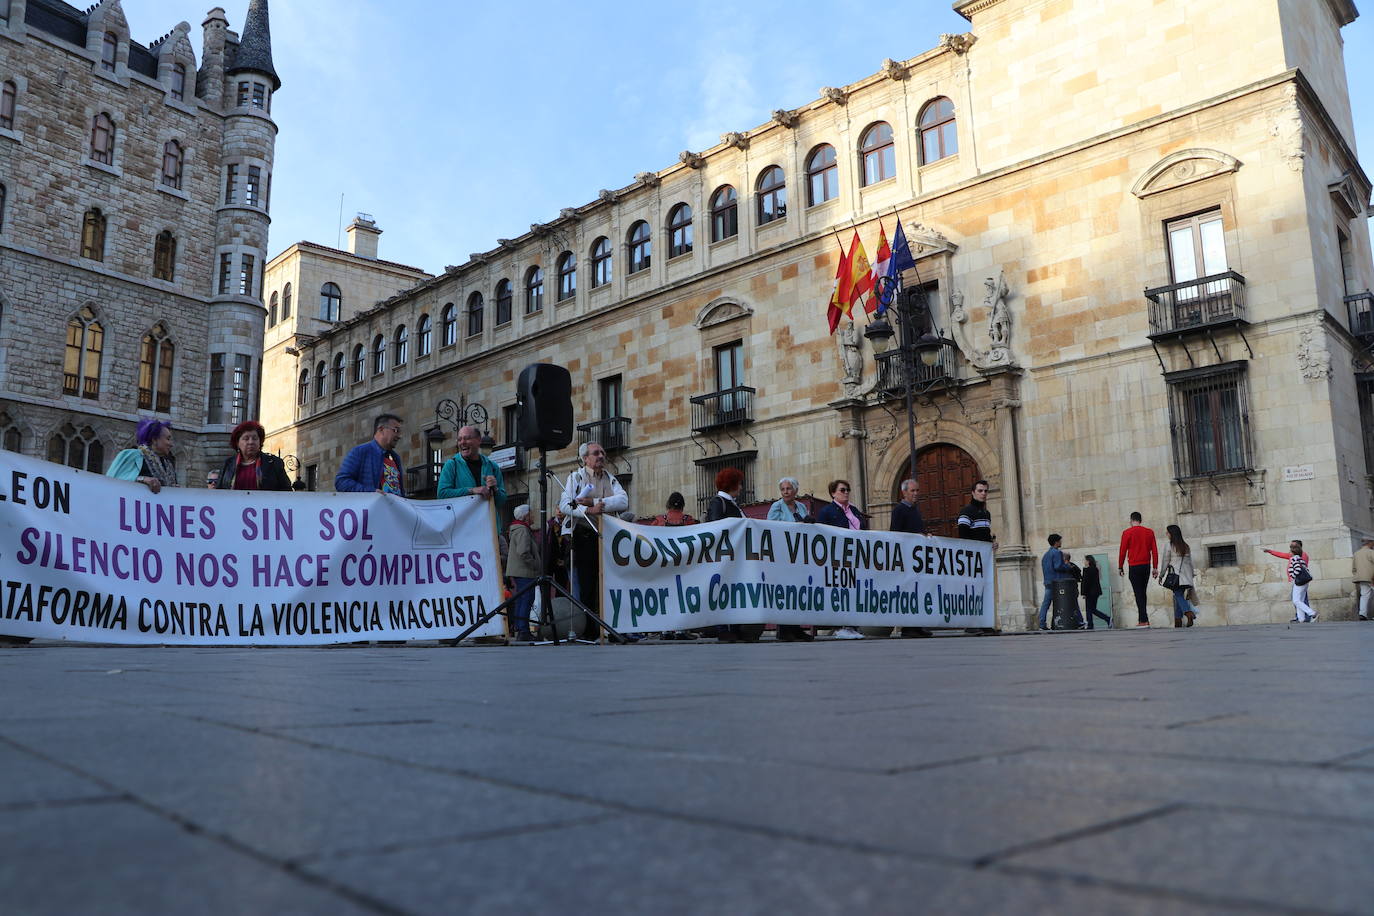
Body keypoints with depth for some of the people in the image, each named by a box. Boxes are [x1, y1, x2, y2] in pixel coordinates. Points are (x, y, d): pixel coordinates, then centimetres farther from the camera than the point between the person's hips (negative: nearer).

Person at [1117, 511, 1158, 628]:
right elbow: (1155, 550, 5)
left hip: (1134, 566, -4)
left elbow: (1122, 551, -3)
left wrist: (1120, 567, 5)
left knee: (1138, 593, -4)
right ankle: (1141, 618, 17)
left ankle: (1144, 620, -10)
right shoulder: (1149, 532, 7)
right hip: (1146, 566, 4)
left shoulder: (1127, 533, -4)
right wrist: (1155, 567, 8)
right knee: (1143, 592, 15)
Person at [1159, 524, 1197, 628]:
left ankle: (1189, 613, -29)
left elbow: (1165, 562, -3)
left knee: (1178, 596, -6)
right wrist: (1191, 576, 19)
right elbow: (1190, 562, 13)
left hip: (1175, 575, -5)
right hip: (1186, 575, 6)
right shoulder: (1186, 546, 12)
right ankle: (1178, 620, 9)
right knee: (1178, 596, 11)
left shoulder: (1169, 546, -5)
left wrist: (1161, 576, 6)